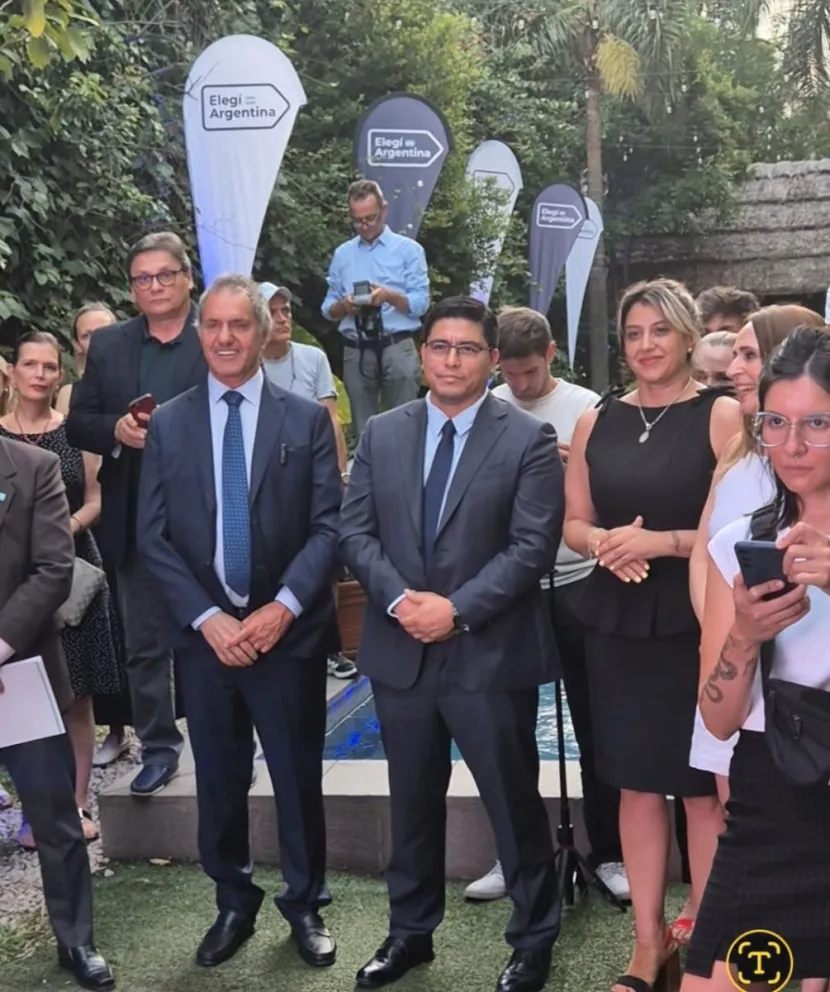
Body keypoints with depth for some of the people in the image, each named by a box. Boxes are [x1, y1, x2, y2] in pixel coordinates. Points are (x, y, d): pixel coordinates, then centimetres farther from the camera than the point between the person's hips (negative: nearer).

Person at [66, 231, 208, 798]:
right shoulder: (108, 346, 8)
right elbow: (77, 425, 8)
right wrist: (117, 429, -12)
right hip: (137, 522, 4)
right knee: (144, 644, 10)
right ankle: (159, 749, 23)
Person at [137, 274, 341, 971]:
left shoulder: (307, 419, 1)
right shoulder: (168, 424, 5)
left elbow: (328, 527, -4)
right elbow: (153, 537, 1)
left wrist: (282, 608, -16)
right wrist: (207, 618, -10)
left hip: (287, 630, -1)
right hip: (205, 633, 2)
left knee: (299, 777, 9)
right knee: (219, 780, 12)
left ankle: (305, 905, 28)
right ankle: (234, 903, 31)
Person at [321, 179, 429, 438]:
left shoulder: (408, 249, 5)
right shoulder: (342, 254, 14)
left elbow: (420, 304, -3)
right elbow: (328, 309, 12)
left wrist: (390, 296, -21)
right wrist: (343, 306, -11)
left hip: (397, 348, -3)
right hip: (356, 351, 3)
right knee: (363, 427, 7)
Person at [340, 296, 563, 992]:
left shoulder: (529, 439, -5)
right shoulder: (382, 433, 7)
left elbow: (534, 545, -12)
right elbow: (355, 530, 3)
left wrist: (458, 609, -18)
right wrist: (397, 598, -13)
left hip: (492, 652, -4)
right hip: (400, 651, 4)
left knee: (514, 803, 8)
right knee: (412, 803, 17)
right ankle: (411, 931, 35)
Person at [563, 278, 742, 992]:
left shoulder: (722, 416, -5)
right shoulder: (596, 423, 9)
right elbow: (574, 523, 12)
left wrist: (660, 542, -19)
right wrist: (605, 545, -9)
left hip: (697, 626, -4)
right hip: (618, 623, 4)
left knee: (704, 788, 5)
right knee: (637, 784, 11)